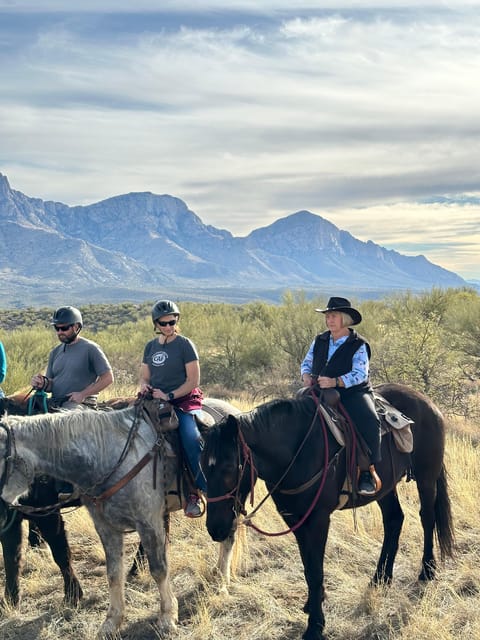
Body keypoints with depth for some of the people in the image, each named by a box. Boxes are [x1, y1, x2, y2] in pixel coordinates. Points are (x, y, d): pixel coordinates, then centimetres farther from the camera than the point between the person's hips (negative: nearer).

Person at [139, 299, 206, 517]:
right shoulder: (150, 347, 15)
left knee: (190, 438, -29)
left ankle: (199, 491, -17)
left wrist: (169, 396, -15)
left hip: (183, 402, -5)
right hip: (155, 402, 5)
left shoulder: (185, 345, -1)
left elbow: (193, 380, -6)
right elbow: (144, 377, 19)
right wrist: (144, 386, -5)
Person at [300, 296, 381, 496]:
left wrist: (335, 382, -31)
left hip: (353, 392, -5)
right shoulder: (319, 341, 11)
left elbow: (359, 374, -16)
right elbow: (306, 363, 18)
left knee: (369, 421, -32)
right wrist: (306, 375, -6)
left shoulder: (358, 345, -5)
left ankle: (368, 471, -23)